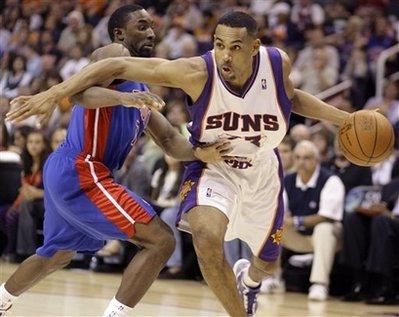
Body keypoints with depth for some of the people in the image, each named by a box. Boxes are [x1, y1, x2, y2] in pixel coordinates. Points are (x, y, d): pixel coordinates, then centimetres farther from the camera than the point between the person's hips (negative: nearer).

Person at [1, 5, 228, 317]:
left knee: (57, 254, 33)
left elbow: (169, 140, 12)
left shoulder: (141, 92, 22)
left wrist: (200, 152, -8)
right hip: (81, 172, -11)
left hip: (65, 173, 11)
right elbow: (81, 92, -24)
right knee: (161, 240, -15)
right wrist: (124, 97, -42)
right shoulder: (115, 54, -5)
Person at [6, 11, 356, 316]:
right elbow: (117, 66, -32)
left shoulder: (278, 63, -23)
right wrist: (55, 93, -39)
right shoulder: (197, 72, -32)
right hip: (212, 167, -3)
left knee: (268, 264, 20)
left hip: (262, 172, 3)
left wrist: (341, 118, -4)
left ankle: (248, 277, 61)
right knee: (207, 237, -34)